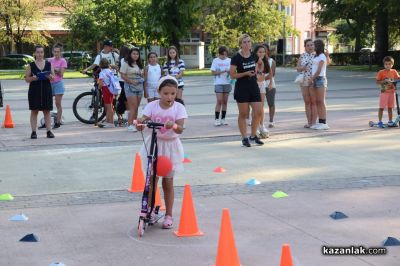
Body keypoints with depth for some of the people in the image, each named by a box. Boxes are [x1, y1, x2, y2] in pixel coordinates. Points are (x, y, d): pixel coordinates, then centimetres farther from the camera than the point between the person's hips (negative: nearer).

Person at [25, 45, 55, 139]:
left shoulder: (49, 64, 8)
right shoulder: (31, 65, 3)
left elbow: (54, 77, 10)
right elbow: (26, 79, 3)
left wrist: (50, 77, -12)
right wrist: (32, 78, -17)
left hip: (46, 90, 1)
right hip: (34, 90, -1)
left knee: (47, 111, 3)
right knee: (34, 111, 0)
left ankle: (49, 131, 5)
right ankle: (33, 132, 3)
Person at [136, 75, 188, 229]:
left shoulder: (178, 108, -11)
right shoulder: (152, 106, -7)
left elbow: (180, 129, -21)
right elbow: (143, 121, -15)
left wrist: (173, 125, -43)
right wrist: (140, 123, -38)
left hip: (170, 147, -1)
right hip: (154, 144, 1)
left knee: (168, 182, 5)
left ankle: (169, 215, 16)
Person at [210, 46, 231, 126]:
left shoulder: (229, 60, 7)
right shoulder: (215, 61, -1)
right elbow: (213, 72, -5)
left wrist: (229, 71, -13)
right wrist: (222, 71, -17)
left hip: (227, 83, 3)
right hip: (218, 83, -3)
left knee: (225, 101, 6)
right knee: (219, 101, -10)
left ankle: (223, 119, 13)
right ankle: (217, 119, -5)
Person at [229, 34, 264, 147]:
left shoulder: (253, 56, 6)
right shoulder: (236, 58, -9)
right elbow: (232, 75, -10)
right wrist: (246, 73, -19)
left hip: (254, 87, 5)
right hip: (241, 88, -5)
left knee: (258, 112, -1)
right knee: (243, 114, 3)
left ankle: (253, 136, 15)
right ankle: (244, 138, 12)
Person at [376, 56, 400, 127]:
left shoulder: (394, 72, 5)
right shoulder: (381, 72, -7)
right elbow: (377, 82, -7)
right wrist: (384, 81, -22)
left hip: (392, 92, 4)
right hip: (384, 92, -4)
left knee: (390, 107, 11)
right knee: (381, 107, -2)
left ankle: (390, 121, 20)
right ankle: (380, 122, 5)